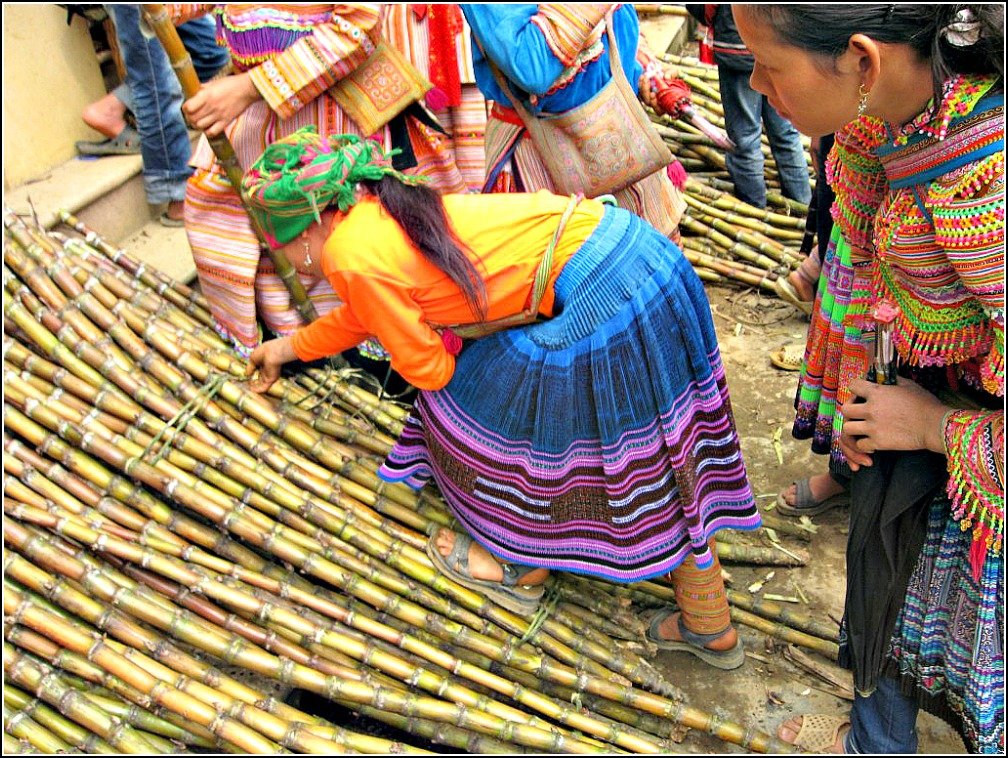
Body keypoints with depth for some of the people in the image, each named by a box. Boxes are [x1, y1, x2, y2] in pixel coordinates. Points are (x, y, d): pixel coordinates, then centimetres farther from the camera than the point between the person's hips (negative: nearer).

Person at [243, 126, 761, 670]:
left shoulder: (351, 255, -12)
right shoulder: (381, 209, 16)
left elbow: (430, 370, -5)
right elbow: (363, 315, 35)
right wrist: (291, 346, 47)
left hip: (601, 297, -9)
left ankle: (520, 568, 34)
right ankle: (709, 627, 34)